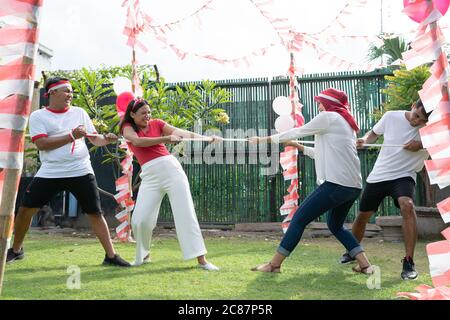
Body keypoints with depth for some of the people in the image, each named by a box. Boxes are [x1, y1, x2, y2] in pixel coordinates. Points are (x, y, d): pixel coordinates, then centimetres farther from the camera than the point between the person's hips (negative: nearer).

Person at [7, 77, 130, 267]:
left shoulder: (80, 113, 10)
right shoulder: (38, 116, 2)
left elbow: (94, 138, 10)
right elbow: (41, 144, -12)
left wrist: (106, 139, -12)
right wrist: (71, 136, -17)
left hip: (81, 172, 1)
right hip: (49, 173, -1)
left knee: (95, 213, -1)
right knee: (25, 209, 2)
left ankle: (111, 256, 7)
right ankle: (16, 250, 28)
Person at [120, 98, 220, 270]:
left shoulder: (157, 123, 10)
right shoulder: (128, 128, 9)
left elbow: (182, 132, -3)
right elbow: (138, 142, -13)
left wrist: (206, 137, -17)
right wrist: (165, 138, -24)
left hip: (171, 168, 0)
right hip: (149, 175, 0)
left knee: (186, 214, -6)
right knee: (140, 219, -6)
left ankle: (201, 259, -4)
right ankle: (143, 255, 21)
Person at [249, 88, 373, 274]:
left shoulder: (328, 117, -2)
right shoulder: (346, 123, 23)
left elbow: (296, 132, 3)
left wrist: (265, 139, 12)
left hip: (336, 183, -9)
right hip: (353, 186, 9)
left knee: (299, 219, -2)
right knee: (335, 225, 24)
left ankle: (274, 264, 4)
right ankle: (365, 265, 18)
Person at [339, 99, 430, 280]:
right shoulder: (391, 117, -7)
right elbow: (374, 132, 9)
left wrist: (421, 145, -26)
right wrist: (364, 140, -11)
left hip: (404, 175, -2)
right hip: (378, 175, 3)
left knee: (407, 205, -34)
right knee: (362, 216, 12)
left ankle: (409, 263, -24)